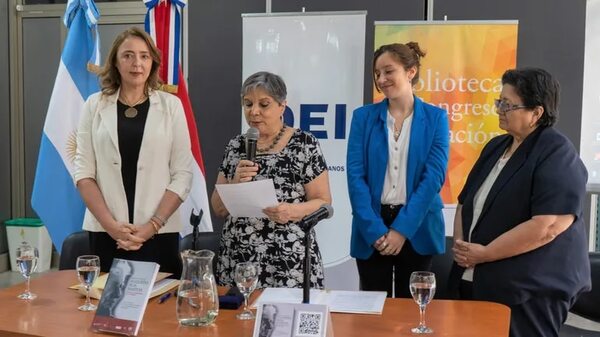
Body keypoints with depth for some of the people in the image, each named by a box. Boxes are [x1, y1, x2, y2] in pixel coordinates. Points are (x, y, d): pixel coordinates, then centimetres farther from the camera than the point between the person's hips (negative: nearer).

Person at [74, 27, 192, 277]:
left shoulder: (171, 105, 2)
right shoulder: (95, 105, 4)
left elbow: (182, 174, -1)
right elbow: (83, 172, 2)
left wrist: (152, 225, -11)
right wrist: (110, 224, -9)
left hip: (159, 232, -1)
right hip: (105, 231, 1)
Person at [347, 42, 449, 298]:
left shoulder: (435, 118, 0)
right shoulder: (364, 116, 2)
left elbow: (434, 176, -8)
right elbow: (355, 175, -5)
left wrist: (402, 228, -15)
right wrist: (374, 229, -14)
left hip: (417, 229, 0)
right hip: (371, 229, 1)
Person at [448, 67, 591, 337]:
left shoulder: (557, 155, -13)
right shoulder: (496, 146, 12)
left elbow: (547, 227, -24)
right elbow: (466, 203, 16)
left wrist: (485, 254, -18)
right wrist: (461, 247, -3)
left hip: (530, 291, -7)